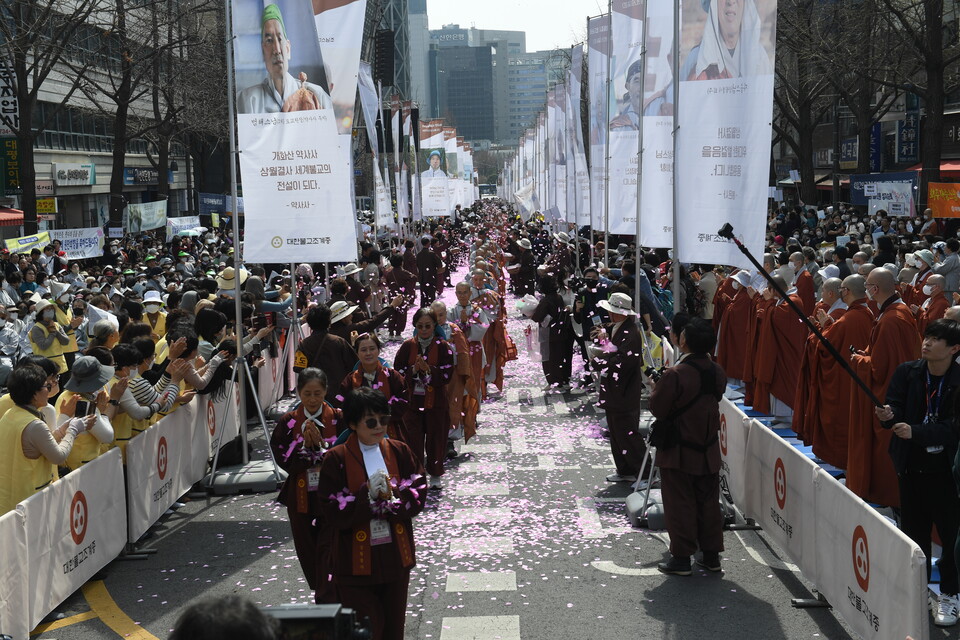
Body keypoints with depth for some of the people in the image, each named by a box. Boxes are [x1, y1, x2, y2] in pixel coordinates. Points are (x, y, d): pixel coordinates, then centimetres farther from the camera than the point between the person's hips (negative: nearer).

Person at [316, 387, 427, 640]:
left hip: (396, 556, 4)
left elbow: (418, 496, 0)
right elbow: (332, 513, -11)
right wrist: (367, 495, -22)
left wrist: (389, 501, -18)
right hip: (357, 562, -4)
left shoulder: (400, 452, 4)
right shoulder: (336, 459, -8)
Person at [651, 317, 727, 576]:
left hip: (678, 453, -6)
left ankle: (681, 558, 11)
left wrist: (657, 387, 1)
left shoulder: (675, 375, -23)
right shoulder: (718, 373, -2)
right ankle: (711, 555, 23)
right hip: (709, 452, 6)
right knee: (708, 503, 15)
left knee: (679, 504, 5)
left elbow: (657, 409, -17)